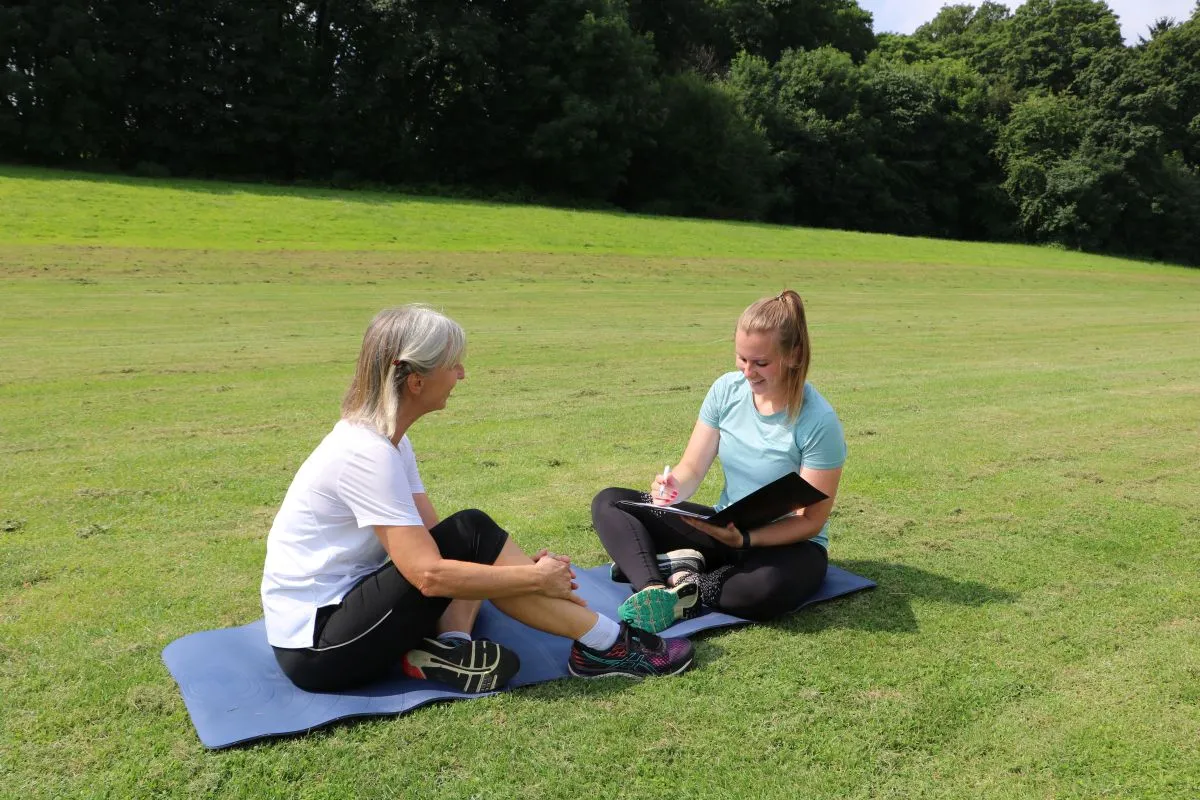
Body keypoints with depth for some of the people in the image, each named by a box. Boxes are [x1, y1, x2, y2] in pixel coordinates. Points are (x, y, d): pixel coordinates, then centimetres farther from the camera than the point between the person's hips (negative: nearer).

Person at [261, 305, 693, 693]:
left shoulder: (382, 437, 5)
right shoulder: (366, 454, -24)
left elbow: (430, 535, 6)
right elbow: (429, 574, -29)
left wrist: (519, 564, -6)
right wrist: (536, 578, -19)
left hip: (342, 605, 9)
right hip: (315, 646, -9)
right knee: (472, 536, -20)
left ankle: (450, 646, -16)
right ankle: (605, 644, -11)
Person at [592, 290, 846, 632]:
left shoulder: (818, 421, -20)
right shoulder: (727, 389, -6)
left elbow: (811, 521, -16)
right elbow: (692, 468, -4)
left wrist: (744, 539, -31)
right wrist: (673, 489, -28)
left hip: (788, 544, -5)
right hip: (723, 529, 5)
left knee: (765, 587, -43)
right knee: (609, 503, -8)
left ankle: (673, 588, -19)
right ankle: (655, 591, -31)